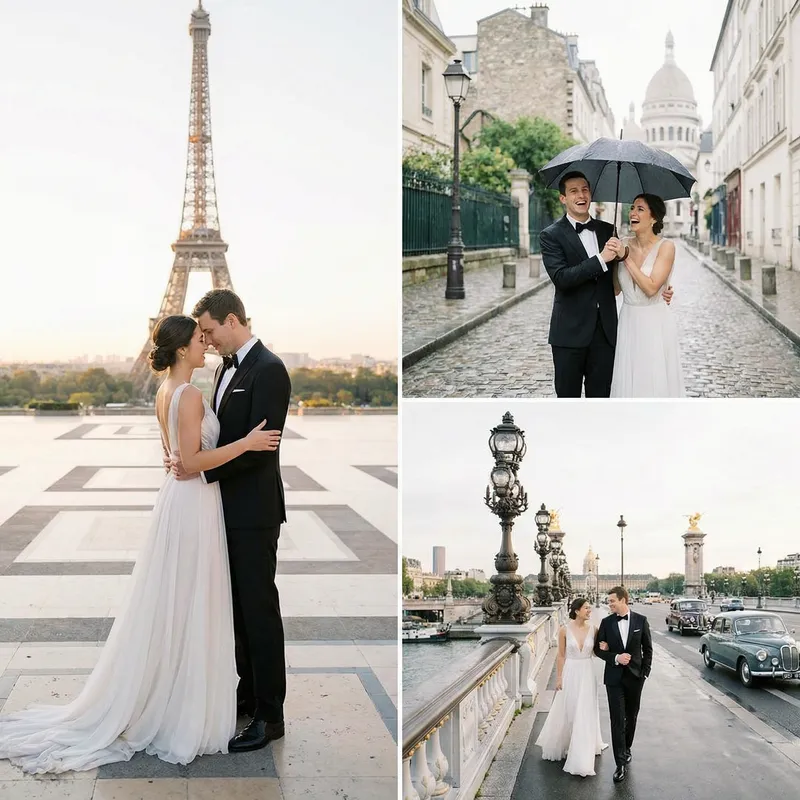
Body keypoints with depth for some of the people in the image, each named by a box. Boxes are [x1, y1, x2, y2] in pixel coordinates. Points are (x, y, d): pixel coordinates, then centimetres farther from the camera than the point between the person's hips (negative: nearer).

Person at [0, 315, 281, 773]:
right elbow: (192, 461, -23)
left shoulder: (166, 392, 10)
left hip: (179, 498, 10)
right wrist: (246, 443, -22)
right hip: (193, 503, -10)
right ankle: (184, 714, 10)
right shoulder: (189, 394, -19)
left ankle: (158, 705, 26)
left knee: (171, 606, 16)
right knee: (189, 609, 0)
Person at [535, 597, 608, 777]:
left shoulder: (593, 629, -3)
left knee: (585, 713, 3)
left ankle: (582, 758, 13)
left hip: (587, 674, 2)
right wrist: (558, 677, -2)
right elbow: (561, 655, -2)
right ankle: (561, 744, 32)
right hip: (570, 673, -1)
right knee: (567, 711, 9)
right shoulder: (565, 630, -8)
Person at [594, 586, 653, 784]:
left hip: (635, 677, 1)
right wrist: (616, 658, -15)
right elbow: (598, 649, 1)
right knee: (617, 720, -6)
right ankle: (621, 764, -6)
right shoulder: (606, 623, 0)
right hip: (614, 677, 0)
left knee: (631, 717, 14)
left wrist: (645, 672, -3)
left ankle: (626, 749, 38)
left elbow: (647, 649, 3)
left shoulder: (641, 621, -2)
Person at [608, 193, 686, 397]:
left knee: (657, 382, 2)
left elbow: (651, 288, -18)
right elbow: (616, 289, 6)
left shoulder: (665, 247, -9)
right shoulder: (624, 246, 4)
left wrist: (626, 258, -17)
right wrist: (614, 258, -6)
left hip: (655, 325, -4)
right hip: (629, 324, 5)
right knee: (628, 382, 9)